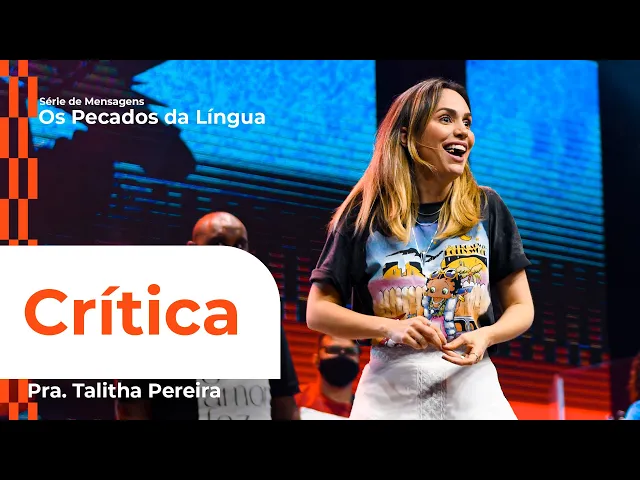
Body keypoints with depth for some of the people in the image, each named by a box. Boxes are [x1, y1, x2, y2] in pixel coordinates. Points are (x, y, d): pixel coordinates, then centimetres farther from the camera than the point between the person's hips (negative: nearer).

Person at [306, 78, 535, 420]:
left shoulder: (487, 209, 3)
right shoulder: (365, 214, -1)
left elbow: (521, 307, 7)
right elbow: (318, 311, -1)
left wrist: (485, 337, -14)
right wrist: (391, 329, -16)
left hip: (473, 390, 1)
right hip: (391, 393, -1)